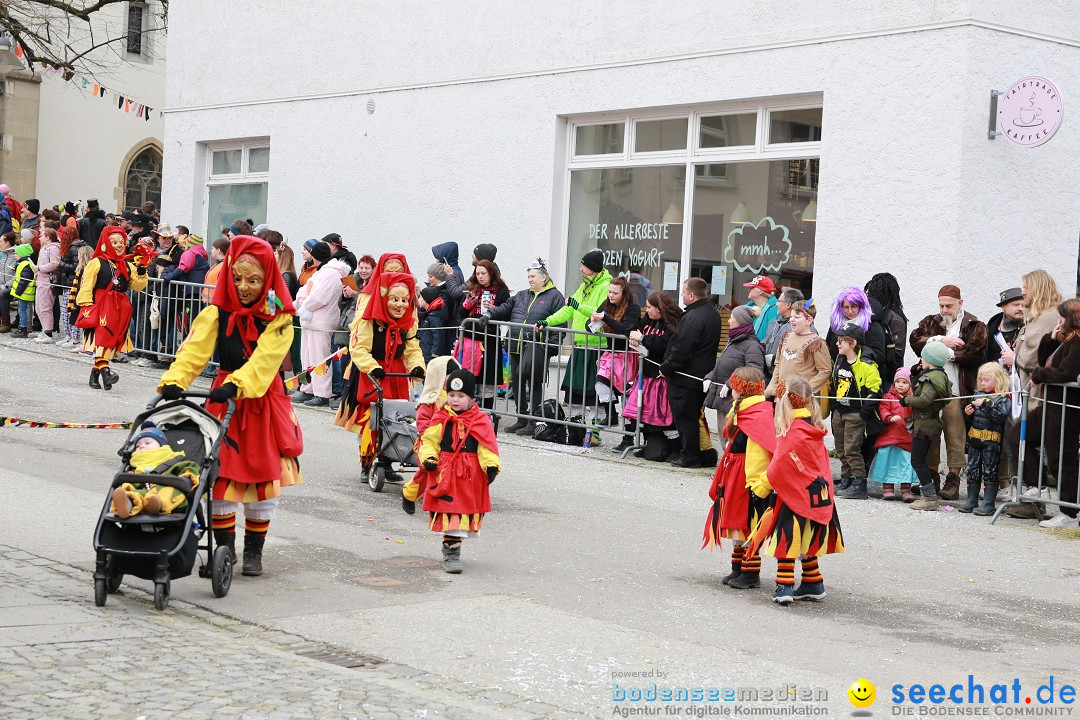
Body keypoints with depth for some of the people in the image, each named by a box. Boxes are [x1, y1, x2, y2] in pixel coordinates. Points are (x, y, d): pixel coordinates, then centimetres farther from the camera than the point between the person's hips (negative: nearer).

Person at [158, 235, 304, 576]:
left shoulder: (279, 318, -9)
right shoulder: (218, 312, -3)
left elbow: (264, 360, -22)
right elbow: (195, 349, -15)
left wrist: (235, 385, -38)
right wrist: (174, 381, -32)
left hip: (264, 401, -1)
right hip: (223, 398, 1)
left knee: (265, 474, 2)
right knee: (219, 473, -1)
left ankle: (254, 550, 17)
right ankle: (224, 547, 14)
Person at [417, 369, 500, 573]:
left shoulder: (481, 421, 0)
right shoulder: (440, 419, 3)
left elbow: (487, 446, -4)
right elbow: (429, 441, 3)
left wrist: (491, 465, -19)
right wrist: (429, 457, -15)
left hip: (470, 476, 1)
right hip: (445, 473, -1)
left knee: (465, 514, 10)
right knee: (449, 513, -6)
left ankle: (450, 546, 29)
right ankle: (452, 552, -1)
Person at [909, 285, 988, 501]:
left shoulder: (973, 326, 4)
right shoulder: (931, 323, 18)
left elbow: (975, 353, -12)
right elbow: (916, 340, 0)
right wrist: (941, 340, -11)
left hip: (955, 389, -4)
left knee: (955, 435, -5)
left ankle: (953, 480, 0)